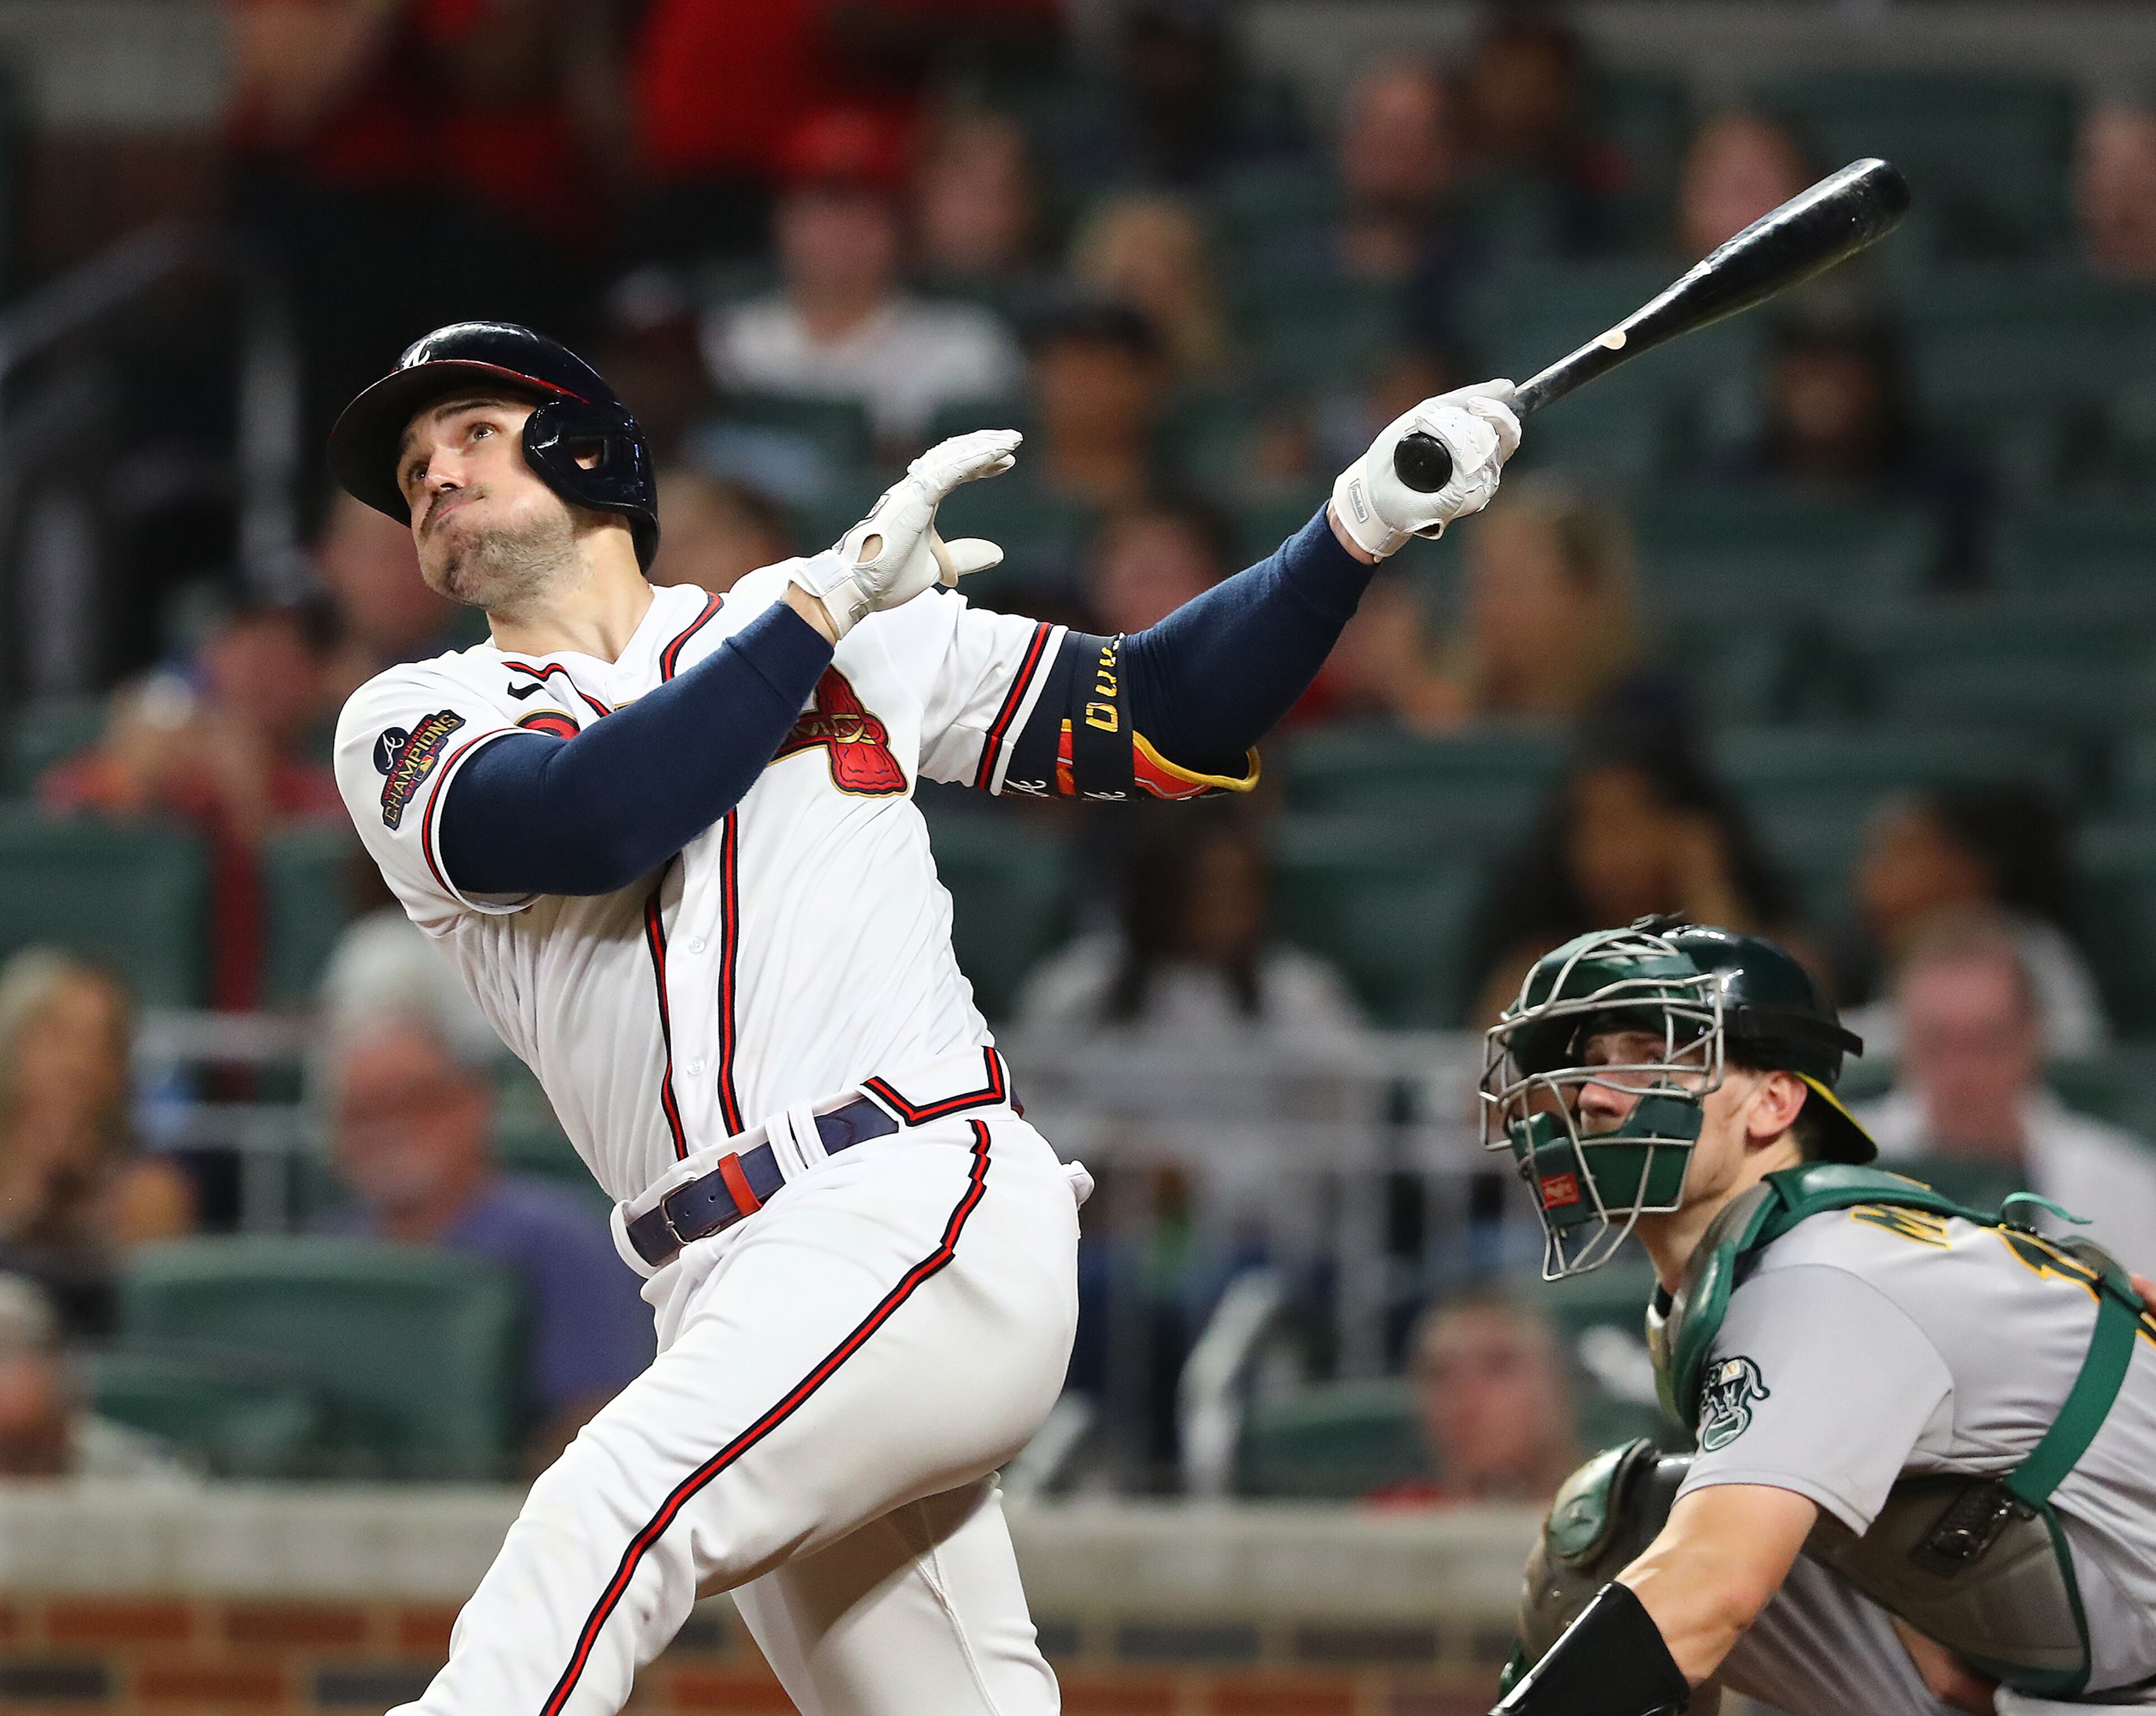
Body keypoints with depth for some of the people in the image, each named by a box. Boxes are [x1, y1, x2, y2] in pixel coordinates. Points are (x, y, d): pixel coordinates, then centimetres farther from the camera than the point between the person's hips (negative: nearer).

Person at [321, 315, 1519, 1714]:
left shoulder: (864, 638, 15)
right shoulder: (413, 726, 13)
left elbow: (1162, 720, 15)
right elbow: (584, 825, -7)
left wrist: (1360, 525, 3)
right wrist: (830, 596, -4)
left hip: (928, 1220, -3)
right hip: (733, 1302, 3)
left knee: (607, 1515, -27)